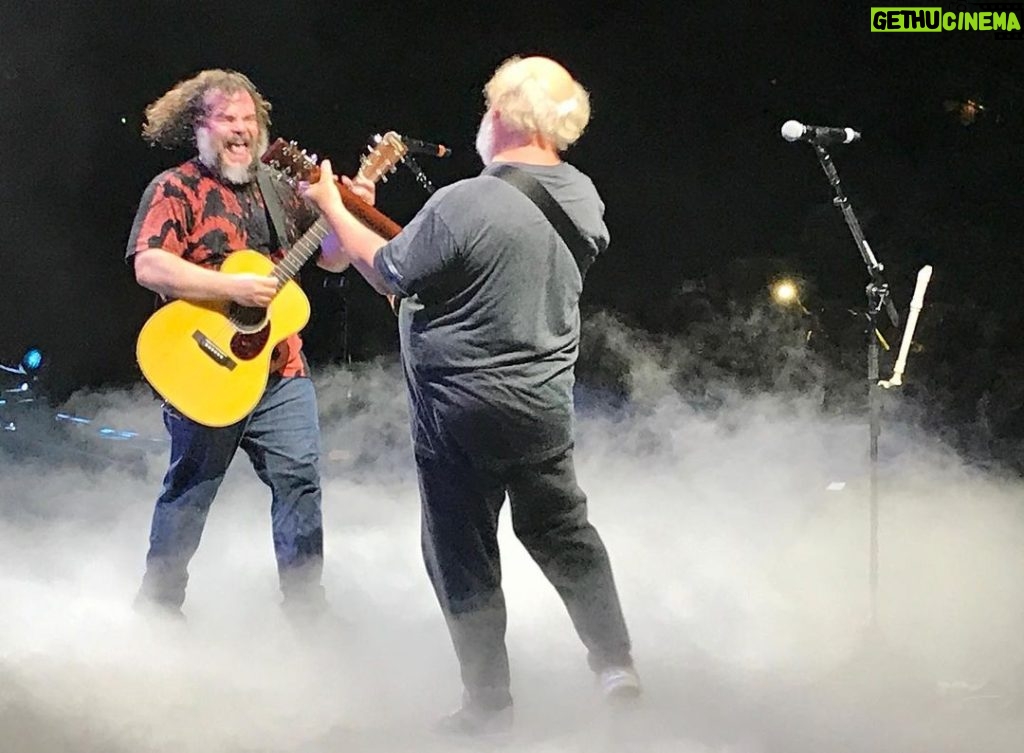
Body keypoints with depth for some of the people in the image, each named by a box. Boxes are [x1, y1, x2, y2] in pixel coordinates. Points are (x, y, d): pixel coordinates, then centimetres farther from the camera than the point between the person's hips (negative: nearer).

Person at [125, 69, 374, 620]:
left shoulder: (279, 192, 13)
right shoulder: (175, 189, -5)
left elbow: (332, 260, 16)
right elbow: (149, 266, -19)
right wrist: (234, 289, -23)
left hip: (280, 370, 5)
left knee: (301, 480, 0)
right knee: (189, 492, 5)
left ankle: (305, 606, 10)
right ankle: (157, 608, 20)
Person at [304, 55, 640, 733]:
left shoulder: (463, 205, -24)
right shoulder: (583, 197, -2)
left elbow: (391, 275, -11)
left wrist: (333, 210, 3)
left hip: (463, 410, -6)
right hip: (547, 403, 6)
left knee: (464, 557, 8)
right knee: (565, 535, 23)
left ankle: (490, 705, 15)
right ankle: (618, 669, 26)